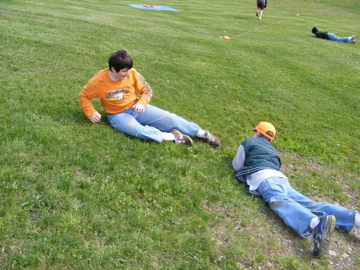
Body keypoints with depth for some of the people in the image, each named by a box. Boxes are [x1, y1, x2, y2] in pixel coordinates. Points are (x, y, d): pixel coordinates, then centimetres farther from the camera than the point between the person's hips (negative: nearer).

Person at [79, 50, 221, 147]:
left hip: (136, 108, 2)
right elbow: (83, 96, -2)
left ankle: (202, 133, -3)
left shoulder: (132, 74, -13)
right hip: (117, 115, -2)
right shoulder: (98, 81, -18)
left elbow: (147, 90, -1)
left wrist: (141, 103, -21)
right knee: (137, 130, -37)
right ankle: (171, 136, -26)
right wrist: (91, 113, -17)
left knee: (169, 118, -13)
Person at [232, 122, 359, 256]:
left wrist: (237, 156, 40)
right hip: (280, 176, 7)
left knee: (279, 201, -32)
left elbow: (237, 166, 17)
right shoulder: (271, 148, 39)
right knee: (307, 203, -9)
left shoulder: (248, 142, 20)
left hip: (262, 176, -7)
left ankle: (315, 223, -62)